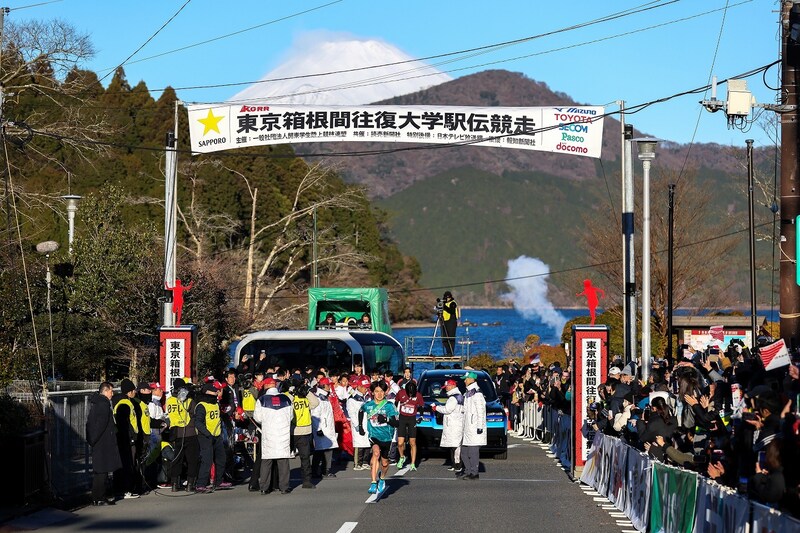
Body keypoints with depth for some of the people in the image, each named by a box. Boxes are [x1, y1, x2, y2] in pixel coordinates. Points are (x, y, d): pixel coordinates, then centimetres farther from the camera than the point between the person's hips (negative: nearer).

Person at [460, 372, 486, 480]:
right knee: (464, 451, 12)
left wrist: (480, 426, -20)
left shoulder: (477, 393, -14)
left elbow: (480, 411, -17)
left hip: (474, 427, -10)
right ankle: (468, 471, 19)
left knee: (473, 451, -7)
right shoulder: (468, 393, 16)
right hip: (467, 428, 10)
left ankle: (474, 473, -3)